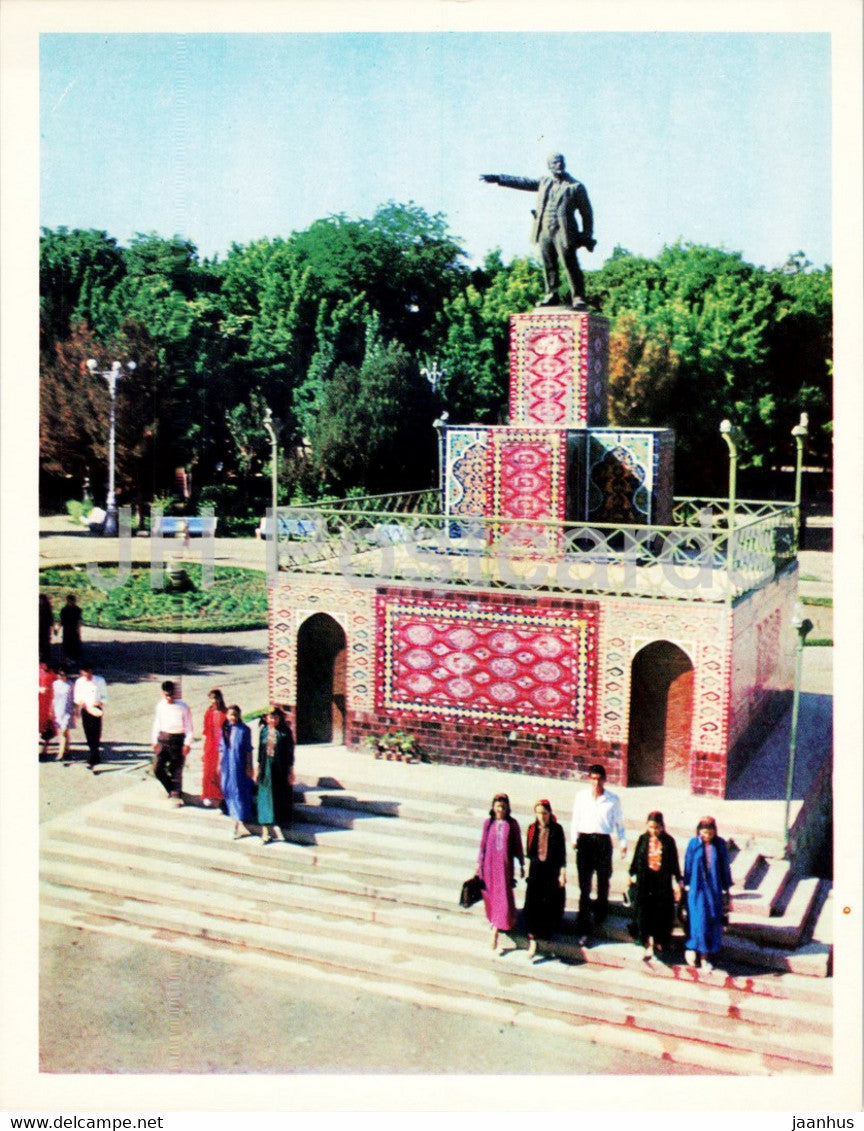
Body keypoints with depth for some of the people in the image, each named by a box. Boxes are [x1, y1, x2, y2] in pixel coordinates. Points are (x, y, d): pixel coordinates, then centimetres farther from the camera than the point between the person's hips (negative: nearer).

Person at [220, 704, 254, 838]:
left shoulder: (244, 730, -7)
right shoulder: (224, 729, 6)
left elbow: (248, 750, -6)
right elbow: (221, 749, 12)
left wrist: (248, 767, -8)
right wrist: (219, 764, 12)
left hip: (240, 766, -5)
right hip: (227, 766, 5)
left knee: (239, 792, -6)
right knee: (229, 791, 9)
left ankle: (240, 823, -6)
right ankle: (237, 820, 21)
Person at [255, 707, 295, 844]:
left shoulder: (285, 732, -4)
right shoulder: (263, 731, 5)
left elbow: (290, 752, -4)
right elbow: (260, 750, 10)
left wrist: (291, 771, -6)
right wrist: (257, 768, 8)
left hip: (281, 769, -3)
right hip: (266, 768, 3)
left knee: (280, 797, 2)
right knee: (265, 797, 2)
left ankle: (278, 826, 12)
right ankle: (266, 831, 4)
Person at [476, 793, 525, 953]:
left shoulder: (512, 824, -4)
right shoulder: (488, 823, 0)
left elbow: (518, 845, 3)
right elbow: (483, 844, 8)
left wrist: (522, 865, 6)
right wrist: (479, 863, 10)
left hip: (505, 864, -2)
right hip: (489, 863, 2)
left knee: (503, 895, -7)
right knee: (490, 894, 11)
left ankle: (495, 933, -5)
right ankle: (494, 921, 36)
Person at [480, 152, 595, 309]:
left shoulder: (576, 186, 6)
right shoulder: (544, 182, 19)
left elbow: (587, 212, 5)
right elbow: (522, 182, 20)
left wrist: (587, 236, -3)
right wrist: (498, 178, 14)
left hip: (563, 231, -5)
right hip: (544, 231, 5)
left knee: (570, 265, -10)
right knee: (549, 266, 6)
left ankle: (578, 298, -7)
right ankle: (551, 295, 15)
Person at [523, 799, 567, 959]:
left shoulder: (557, 829, -7)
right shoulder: (532, 829, -1)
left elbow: (562, 852, -5)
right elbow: (529, 851, 8)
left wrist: (562, 873, -7)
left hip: (552, 871, -1)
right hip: (536, 871, 1)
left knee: (552, 904, 10)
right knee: (533, 905, -6)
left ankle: (549, 931, 34)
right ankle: (532, 941, -6)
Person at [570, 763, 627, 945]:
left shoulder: (613, 799, 0)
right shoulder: (581, 795, 3)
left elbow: (619, 823, 9)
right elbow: (575, 819, 11)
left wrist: (623, 843, 7)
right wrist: (574, 839, 8)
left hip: (603, 842, 0)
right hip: (585, 841, 0)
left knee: (603, 882, 14)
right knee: (584, 887, -2)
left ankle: (600, 917, 38)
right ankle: (583, 930, 0)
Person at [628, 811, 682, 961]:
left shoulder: (668, 841, -3)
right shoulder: (643, 839, 0)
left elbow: (674, 863, 2)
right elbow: (636, 859, 8)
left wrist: (677, 881, 1)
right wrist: (632, 875, 11)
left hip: (663, 882, -1)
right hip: (644, 882, 1)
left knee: (662, 914, 5)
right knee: (644, 913, -2)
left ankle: (659, 942, 23)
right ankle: (649, 945, 2)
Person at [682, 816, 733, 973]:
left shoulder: (720, 844, -3)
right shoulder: (693, 844, -6)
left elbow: (725, 867, 3)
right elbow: (688, 866, 1)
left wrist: (726, 889, 5)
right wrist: (687, 887, 2)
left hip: (715, 889, 2)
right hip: (697, 889, -2)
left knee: (713, 923, 4)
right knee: (699, 921, -7)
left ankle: (706, 955, 14)